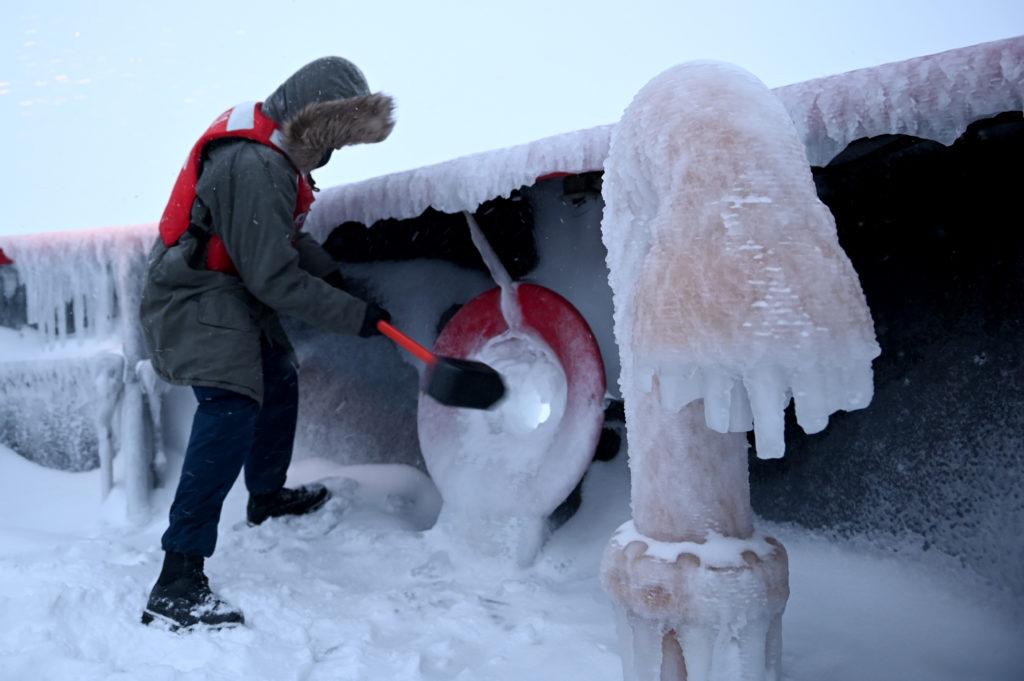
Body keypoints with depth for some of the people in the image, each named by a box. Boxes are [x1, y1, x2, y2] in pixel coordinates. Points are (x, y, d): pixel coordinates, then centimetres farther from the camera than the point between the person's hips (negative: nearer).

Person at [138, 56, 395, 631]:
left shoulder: (273, 147, 5)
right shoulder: (253, 166, -28)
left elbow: (284, 232, 18)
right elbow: (274, 278, -27)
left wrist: (331, 272, 4)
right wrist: (354, 314, -18)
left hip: (234, 291, 11)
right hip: (198, 298, -11)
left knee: (279, 382, 22)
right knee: (232, 410, -23)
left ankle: (267, 496, 46)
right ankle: (177, 583, -23)